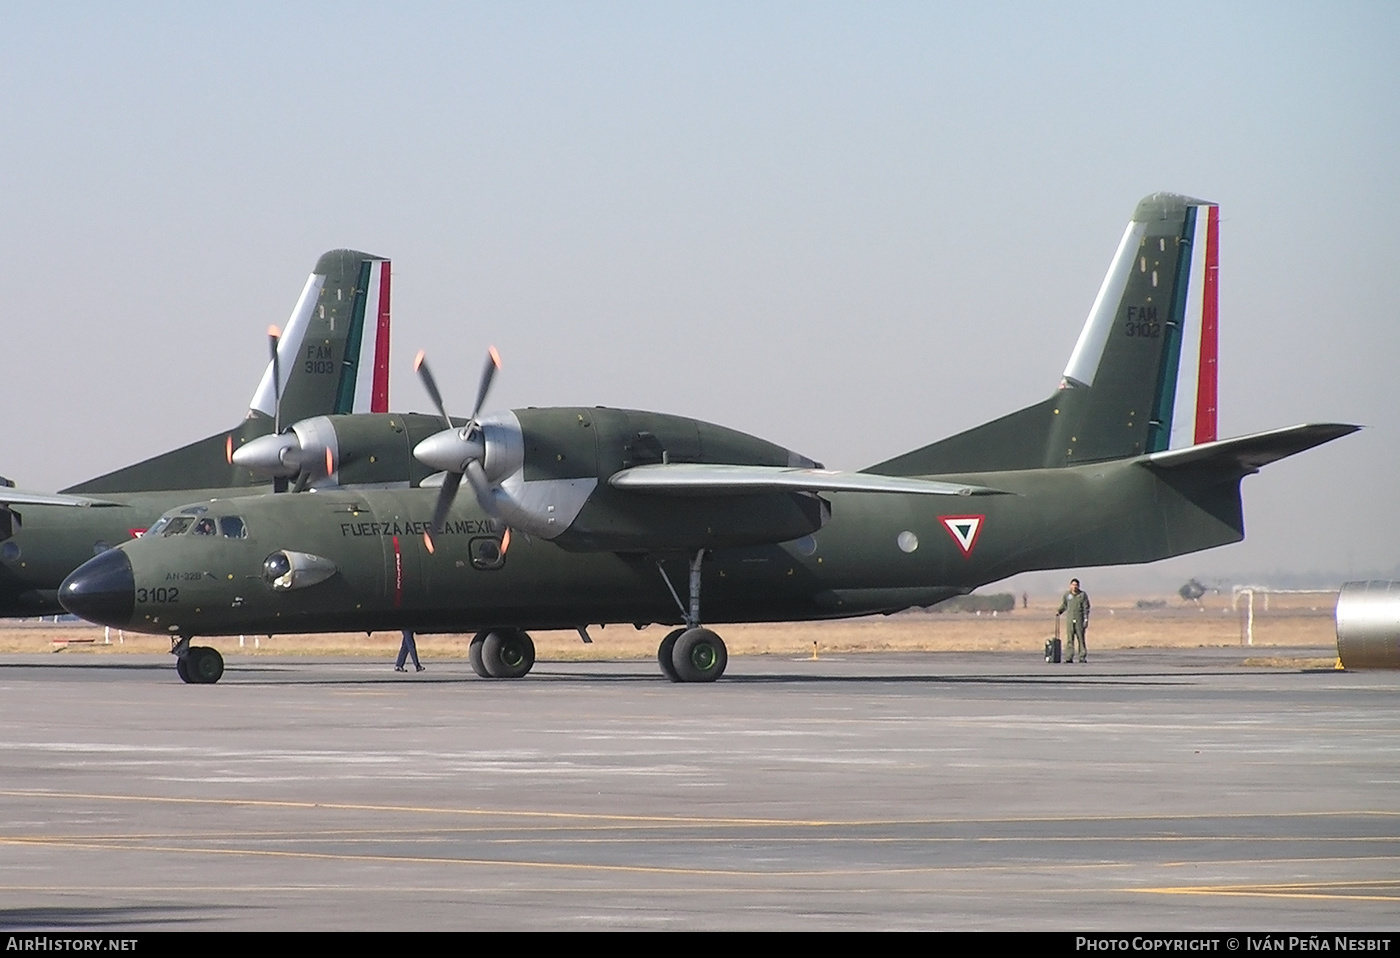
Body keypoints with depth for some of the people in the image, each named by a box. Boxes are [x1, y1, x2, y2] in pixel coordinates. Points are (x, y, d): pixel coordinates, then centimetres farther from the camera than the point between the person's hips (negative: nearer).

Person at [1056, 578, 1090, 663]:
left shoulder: (1083, 595, 0)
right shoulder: (1067, 595, 9)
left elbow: (1086, 608, -1)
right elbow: (1064, 605, 22)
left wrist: (1086, 620, -7)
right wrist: (1059, 612, 5)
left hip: (1080, 620, -2)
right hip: (1070, 620, 2)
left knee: (1081, 638, -1)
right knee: (1069, 639, -3)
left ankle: (1083, 657, 3)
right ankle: (1069, 658, -4)